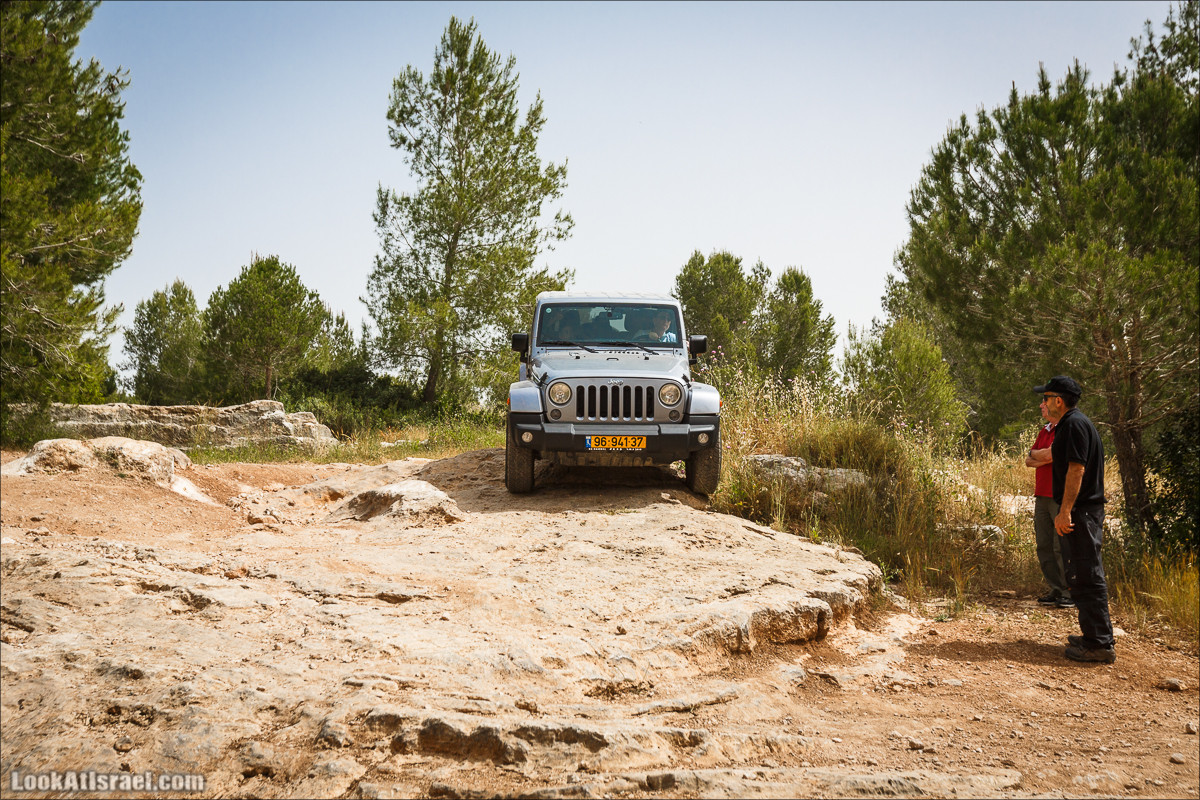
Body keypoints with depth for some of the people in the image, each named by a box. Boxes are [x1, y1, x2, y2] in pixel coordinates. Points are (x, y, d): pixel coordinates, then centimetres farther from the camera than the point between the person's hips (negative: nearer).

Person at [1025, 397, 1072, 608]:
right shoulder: (1044, 432, 19)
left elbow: (1050, 454, -19)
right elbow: (1029, 461, 15)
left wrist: (1034, 453, 2)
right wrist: (1045, 458, -5)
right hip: (1042, 496, 8)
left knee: (1062, 547, -7)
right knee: (1044, 547, 7)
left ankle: (1072, 593, 1)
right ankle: (1056, 590, 14)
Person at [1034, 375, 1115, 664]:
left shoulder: (1074, 425, -14)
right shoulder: (1068, 425, 18)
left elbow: (1076, 469, -21)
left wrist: (1065, 511, -24)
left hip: (1081, 512, -11)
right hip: (1081, 512, 11)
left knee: (1087, 577, -9)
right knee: (1081, 575, 16)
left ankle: (1099, 645, -6)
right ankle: (1094, 637, 23)